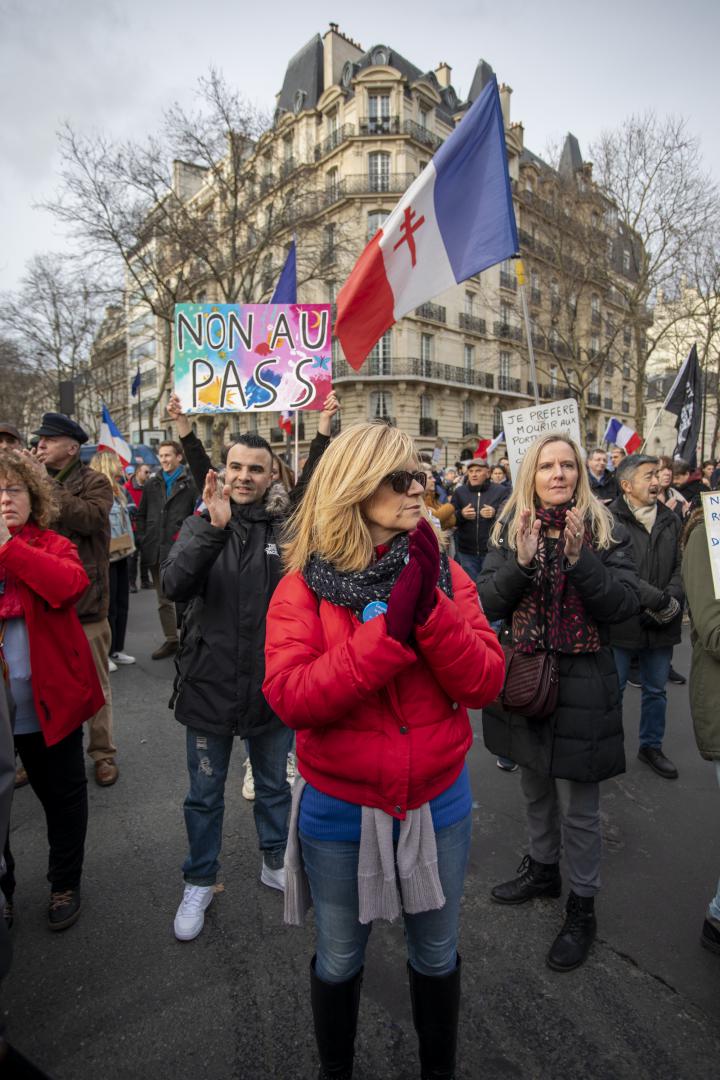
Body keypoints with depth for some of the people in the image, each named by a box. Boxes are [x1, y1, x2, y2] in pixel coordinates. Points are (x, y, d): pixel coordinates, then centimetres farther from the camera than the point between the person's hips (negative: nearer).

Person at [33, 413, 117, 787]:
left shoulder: (94, 481, -4)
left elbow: (89, 518, -23)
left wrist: (46, 482, -18)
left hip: (84, 599, -4)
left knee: (95, 683, 8)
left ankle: (103, 753, 23)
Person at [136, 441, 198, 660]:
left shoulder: (191, 484, -4)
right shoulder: (152, 484, 14)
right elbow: (141, 514, 19)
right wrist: (142, 539, 9)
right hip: (156, 551, 6)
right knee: (164, 599, 14)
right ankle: (171, 640, 25)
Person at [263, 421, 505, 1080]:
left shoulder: (445, 577, -7)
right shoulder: (305, 587, -13)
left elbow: (484, 684, -14)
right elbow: (290, 697, -25)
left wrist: (429, 610, -30)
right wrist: (389, 627, -32)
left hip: (438, 803, 2)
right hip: (340, 810, -1)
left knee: (437, 957, 24)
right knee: (339, 962, 23)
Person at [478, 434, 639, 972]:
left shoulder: (605, 530, -6)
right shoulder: (511, 530, 0)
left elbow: (625, 604, -14)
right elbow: (487, 602, -7)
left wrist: (579, 559, -27)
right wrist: (521, 561, -23)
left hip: (582, 684, -3)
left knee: (578, 806, 8)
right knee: (536, 789, 23)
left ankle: (582, 909, 31)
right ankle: (542, 867, 47)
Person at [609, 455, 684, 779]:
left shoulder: (671, 521, 8)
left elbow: (681, 569, 6)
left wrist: (671, 601, -11)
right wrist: (658, 599, -22)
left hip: (660, 626, 6)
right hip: (621, 622, -5)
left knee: (656, 691, 20)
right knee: (613, 691, 10)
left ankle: (651, 746, 40)